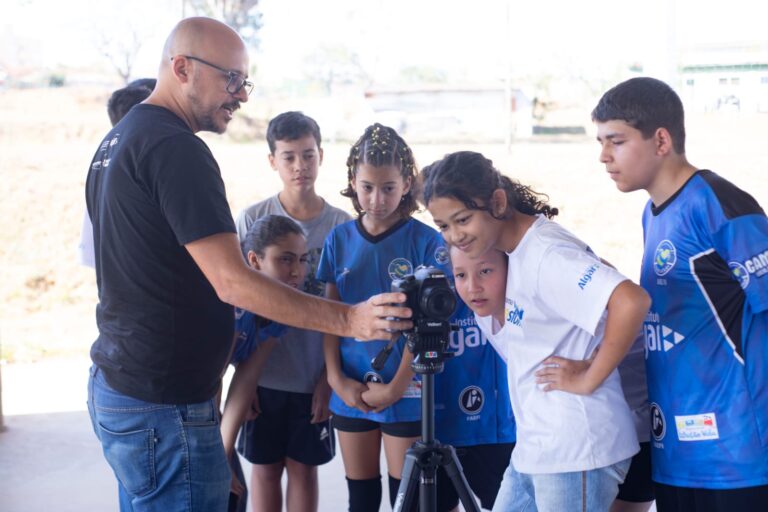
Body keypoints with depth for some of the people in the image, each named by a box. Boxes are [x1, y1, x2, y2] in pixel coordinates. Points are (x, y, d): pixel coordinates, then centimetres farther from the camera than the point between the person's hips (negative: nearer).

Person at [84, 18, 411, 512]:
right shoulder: (176, 148, -19)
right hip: (165, 408, -10)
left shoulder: (116, 140, 12)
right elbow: (232, 282, -24)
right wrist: (349, 319, -24)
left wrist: (214, 331, 22)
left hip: (113, 387, 10)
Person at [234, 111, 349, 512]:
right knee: (265, 466, 10)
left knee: (304, 467, 9)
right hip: (264, 375, 0)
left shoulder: (341, 225, -4)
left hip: (315, 377, 0)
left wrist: (329, 378, -4)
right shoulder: (252, 219, -4)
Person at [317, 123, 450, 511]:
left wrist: (396, 388, -13)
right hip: (351, 391, 3)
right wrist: (336, 378, -4)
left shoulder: (426, 242, -7)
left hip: (404, 392, -3)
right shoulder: (339, 239, 4)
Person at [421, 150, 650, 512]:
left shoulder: (546, 253, -19)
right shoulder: (508, 250, 8)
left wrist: (589, 380, -22)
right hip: (533, 448, 9)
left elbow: (631, 301, -31)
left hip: (574, 453, -9)